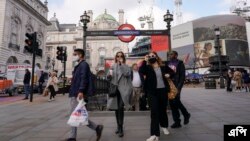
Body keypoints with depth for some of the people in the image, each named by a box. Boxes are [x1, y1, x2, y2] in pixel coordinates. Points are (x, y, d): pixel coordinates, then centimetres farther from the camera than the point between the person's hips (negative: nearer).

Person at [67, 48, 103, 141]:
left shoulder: (84, 65, -8)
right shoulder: (79, 65, 21)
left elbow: (84, 79, -20)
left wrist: (81, 91, -29)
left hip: (78, 94, -10)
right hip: (75, 94, 10)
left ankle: (96, 127, 3)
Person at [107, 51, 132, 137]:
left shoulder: (126, 66, 5)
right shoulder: (113, 66, 12)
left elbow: (127, 74, -15)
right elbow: (110, 78, 14)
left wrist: (122, 64, -13)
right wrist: (109, 76, -10)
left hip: (123, 90, -4)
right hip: (115, 89, 4)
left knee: (120, 108, -15)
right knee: (116, 108, 10)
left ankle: (120, 128, -4)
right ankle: (119, 126, 26)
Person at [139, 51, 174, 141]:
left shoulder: (163, 67, 5)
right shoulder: (147, 67, -2)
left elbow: (172, 72, 19)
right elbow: (140, 71, -22)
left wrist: (169, 74, -2)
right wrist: (145, 61, -18)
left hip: (163, 90, 2)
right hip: (153, 92, -2)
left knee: (163, 110, 16)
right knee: (154, 111, -7)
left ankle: (164, 126, 43)